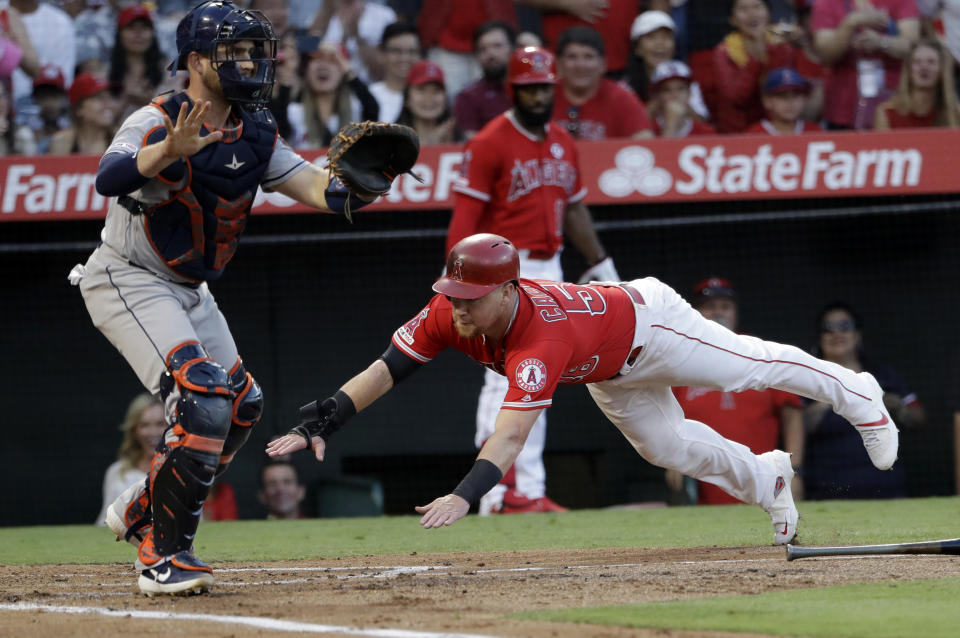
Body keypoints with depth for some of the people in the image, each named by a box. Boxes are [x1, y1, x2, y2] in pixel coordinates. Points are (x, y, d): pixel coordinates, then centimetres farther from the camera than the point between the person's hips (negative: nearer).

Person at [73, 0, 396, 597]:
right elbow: (109, 178, -41)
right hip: (128, 281, -9)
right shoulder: (157, 122, -21)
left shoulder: (254, 135, 2)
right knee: (203, 398, -23)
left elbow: (316, 187, -9)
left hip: (188, 290, 9)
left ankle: (141, 510, 27)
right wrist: (169, 151, -59)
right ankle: (162, 557, -20)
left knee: (243, 404, 13)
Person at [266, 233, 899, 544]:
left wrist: (464, 495, -72)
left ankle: (857, 395, 42)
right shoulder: (448, 314, -30)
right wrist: (321, 423, -43)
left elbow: (511, 433, -60)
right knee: (667, 446, 20)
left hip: (648, 320, -7)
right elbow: (384, 369, -30)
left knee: (753, 367, 15)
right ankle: (766, 477, 47)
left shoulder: (543, 336, -49)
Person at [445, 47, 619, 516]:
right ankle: (496, 491, -15)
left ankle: (530, 491, 11)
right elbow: (465, 217, -15)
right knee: (506, 376, -13)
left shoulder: (562, 144, 13)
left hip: (549, 270, 8)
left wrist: (600, 263, 20)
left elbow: (573, 208, 22)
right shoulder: (490, 143, -10)